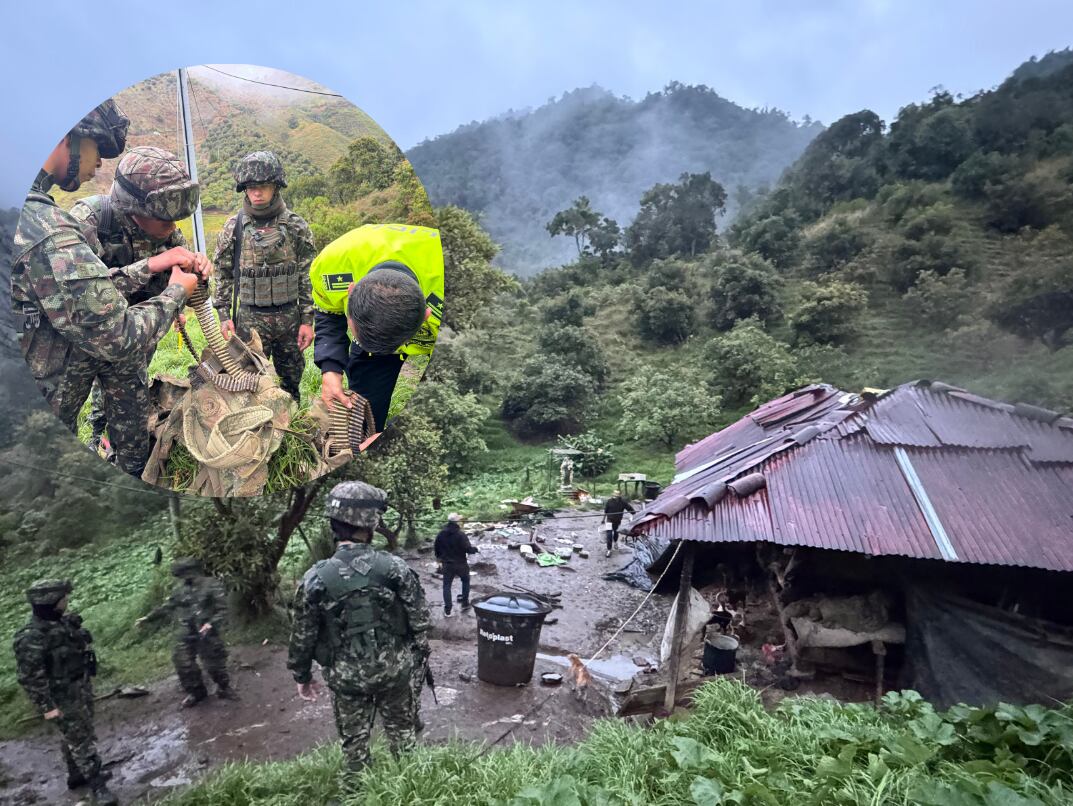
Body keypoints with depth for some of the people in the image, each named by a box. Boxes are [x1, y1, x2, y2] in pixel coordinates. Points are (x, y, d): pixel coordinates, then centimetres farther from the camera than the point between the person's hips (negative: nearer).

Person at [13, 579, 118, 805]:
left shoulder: (64, 622, -2)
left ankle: (77, 774, 41)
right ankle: (97, 785, 13)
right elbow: (30, 677, -23)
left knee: (74, 736, 23)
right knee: (81, 740, 2)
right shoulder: (31, 638, -26)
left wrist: (87, 681, 18)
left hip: (81, 688, 8)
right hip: (62, 697, -8)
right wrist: (47, 706, -21)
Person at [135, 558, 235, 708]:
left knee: (215, 663, 1)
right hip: (185, 636, 5)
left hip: (206, 634, -5)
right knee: (183, 664, 5)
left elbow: (222, 609, -13)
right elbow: (166, 608, 21)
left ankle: (224, 688, 23)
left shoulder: (212, 586, -10)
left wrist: (211, 624, -27)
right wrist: (148, 618, 21)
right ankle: (196, 692, 26)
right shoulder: (180, 590, 7)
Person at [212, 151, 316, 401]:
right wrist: (224, 316, 0)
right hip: (249, 318, 0)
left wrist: (307, 320, -4)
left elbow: (308, 277, 0)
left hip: (289, 316, 1)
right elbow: (223, 275, 7)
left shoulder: (296, 226, -2)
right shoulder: (233, 228, 0)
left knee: (291, 380, 13)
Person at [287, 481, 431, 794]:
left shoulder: (315, 578, -17)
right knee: (402, 731, 23)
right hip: (393, 669, 0)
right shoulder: (395, 567, -18)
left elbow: (303, 636, -7)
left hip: (346, 676, 0)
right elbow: (419, 620, -10)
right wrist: (421, 655, 9)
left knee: (354, 739, 21)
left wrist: (302, 676, 10)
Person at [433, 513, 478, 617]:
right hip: (461, 563, -3)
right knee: (465, 581, 22)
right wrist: (475, 549, 0)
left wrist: (439, 557, 24)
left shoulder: (441, 533, -3)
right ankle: (465, 604, 26)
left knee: (447, 585, 9)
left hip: (447, 564, 3)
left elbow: (436, 547, 7)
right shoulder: (461, 534, -19)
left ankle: (447, 610, 5)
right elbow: (468, 549, -21)